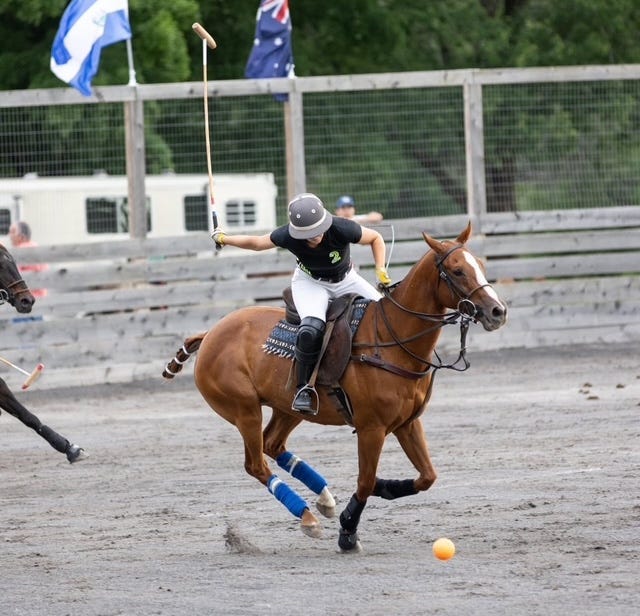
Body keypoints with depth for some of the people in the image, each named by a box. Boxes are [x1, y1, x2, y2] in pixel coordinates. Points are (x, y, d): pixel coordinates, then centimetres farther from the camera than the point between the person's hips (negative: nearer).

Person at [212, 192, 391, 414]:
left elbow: (376, 238, -14)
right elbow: (256, 242, -8)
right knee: (311, 329, -32)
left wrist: (381, 270, -24)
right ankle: (304, 389, -20)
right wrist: (223, 239, 3)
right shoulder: (288, 236, -28)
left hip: (346, 281, 2)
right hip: (310, 282, -2)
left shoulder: (342, 229, -33)